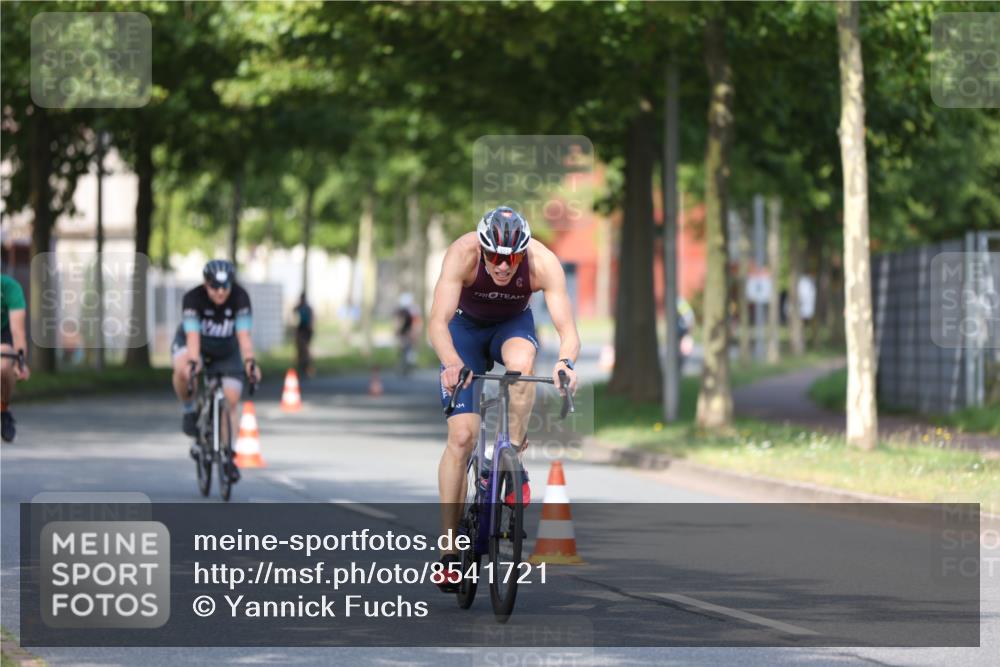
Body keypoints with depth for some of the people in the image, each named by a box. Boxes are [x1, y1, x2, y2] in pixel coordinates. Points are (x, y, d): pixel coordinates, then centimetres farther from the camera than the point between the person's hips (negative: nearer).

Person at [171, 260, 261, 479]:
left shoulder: (240, 297, -28)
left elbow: (243, 335, -34)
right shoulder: (193, 298, -32)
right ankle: (189, 409, -9)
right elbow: (193, 335, -41)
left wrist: (249, 361, -49)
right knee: (183, 370, -36)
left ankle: (227, 455, 6)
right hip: (193, 344, -2)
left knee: (231, 400, -7)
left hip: (226, 351, 2)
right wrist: (193, 362, -56)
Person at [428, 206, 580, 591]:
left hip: (513, 325, 1)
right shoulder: (462, 254, -35)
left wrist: (566, 361, -58)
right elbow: (437, 322, -42)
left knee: (521, 363, -38)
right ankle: (448, 550, -5)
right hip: (466, 326, -1)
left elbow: (567, 329, -36)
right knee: (462, 436, -12)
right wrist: (451, 363, -62)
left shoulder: (543, 263, -32)